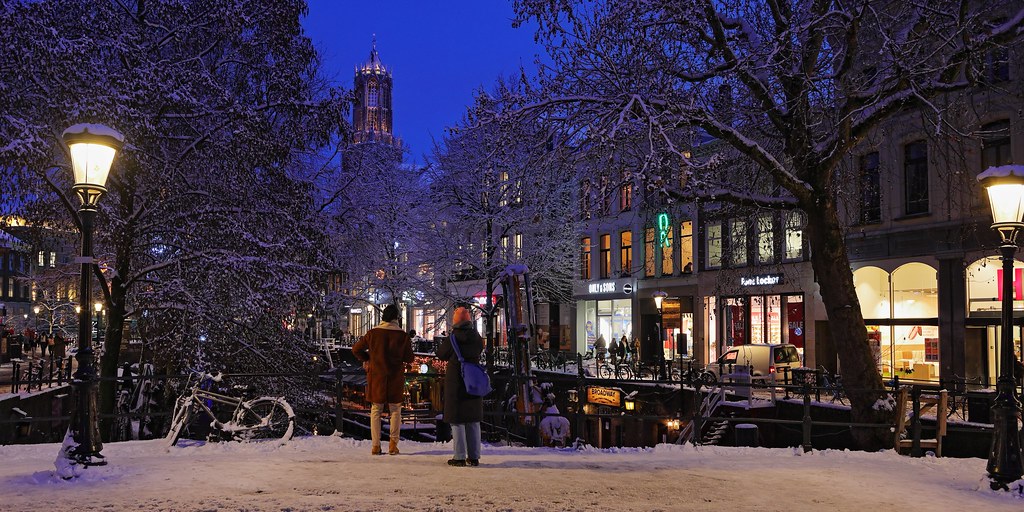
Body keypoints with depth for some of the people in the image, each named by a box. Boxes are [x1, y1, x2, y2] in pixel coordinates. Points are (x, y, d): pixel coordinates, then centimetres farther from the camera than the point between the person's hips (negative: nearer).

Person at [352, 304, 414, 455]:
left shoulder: (373, 333, -4)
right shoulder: (403, 335, -6)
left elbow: (356, 349, 2)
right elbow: (409, 358, -1)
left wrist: (367, 359, 17)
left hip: (376, 376, 1)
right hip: (395, 378, -1)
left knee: (376, 409, 8)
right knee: (395, 409, 10)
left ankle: (375, 445, 5)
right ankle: (393, 443, 4)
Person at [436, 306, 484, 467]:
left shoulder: (453, 337, -12)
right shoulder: (477, 338, 1)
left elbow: (441, 354, -1)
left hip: (455, 383, -4)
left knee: (457, 420, 2)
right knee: (473, 421, 11)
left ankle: (460, 457, 0)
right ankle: (474, 457, 14)